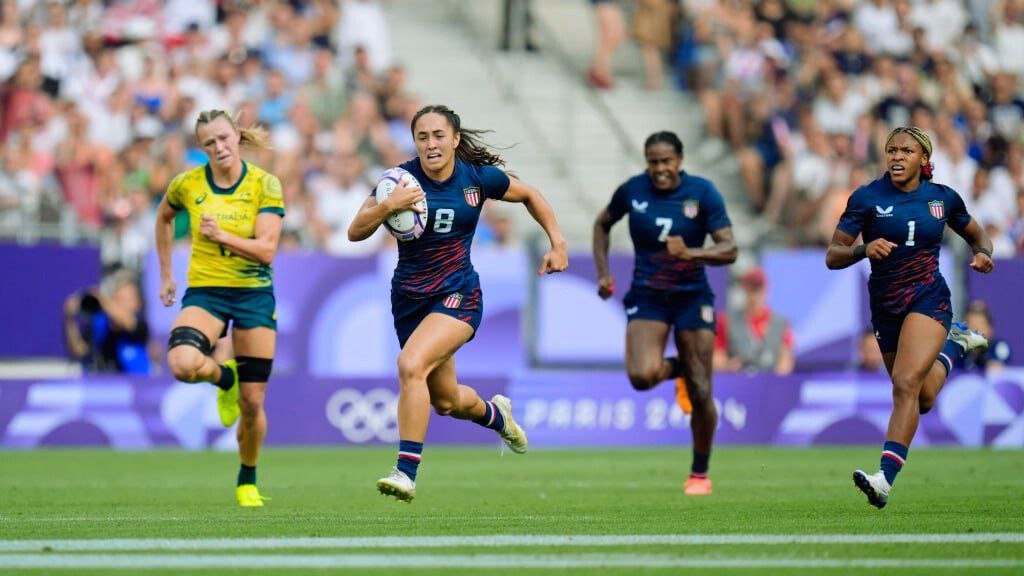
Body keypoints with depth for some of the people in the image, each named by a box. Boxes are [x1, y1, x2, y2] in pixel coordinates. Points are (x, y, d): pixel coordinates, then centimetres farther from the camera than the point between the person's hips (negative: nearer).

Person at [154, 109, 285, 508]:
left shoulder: (264, 184, -8)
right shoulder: (187, 185, -2)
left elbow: (267, 250, -14)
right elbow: (164, 218, 20)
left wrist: (222, 236, -26)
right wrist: (166, 274, 19)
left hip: (254, 294, -1)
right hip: (204, 292, 1)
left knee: (251, 403, 1)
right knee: (183, 364, -31)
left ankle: (248, 481, 27)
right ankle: (224, 377, 6)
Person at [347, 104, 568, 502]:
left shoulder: (479, 177, -7)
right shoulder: (404, 179, -9)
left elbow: (529, 195, 13)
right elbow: (355, 232, -14)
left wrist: (557, 242, 6)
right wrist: (387, 206, -32)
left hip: (457, 296, -3)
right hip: (409, 300, 3)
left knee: (411, 365, -29)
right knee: (445, 401, 15)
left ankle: (406, 472, -26)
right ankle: (494, 414, 51)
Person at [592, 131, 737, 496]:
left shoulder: (702, 192, -9)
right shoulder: (632, 191, -3)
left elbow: (729, 250, -13)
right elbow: (602, 224, 17)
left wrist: (691, 253, -31)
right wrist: (603, 272, 6)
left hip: (692, 297, -1)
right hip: (647, 297, 1)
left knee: (701, 393, -3)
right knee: (642, 376, -23)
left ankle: (700, 474, 18)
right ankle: (677, 368, 15)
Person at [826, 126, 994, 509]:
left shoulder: (943, 197, 0)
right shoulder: (867, 197, -5)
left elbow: (976, 236, 18)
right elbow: (832, 257, -8)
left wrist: (983, 254, -5)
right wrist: (864, 249, -29)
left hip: (929, 300, -2)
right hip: (885, 307, 2)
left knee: (907, 384, -23)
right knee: (923, 400, 15)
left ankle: (886, 478, -29)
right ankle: (953, 343, 47)